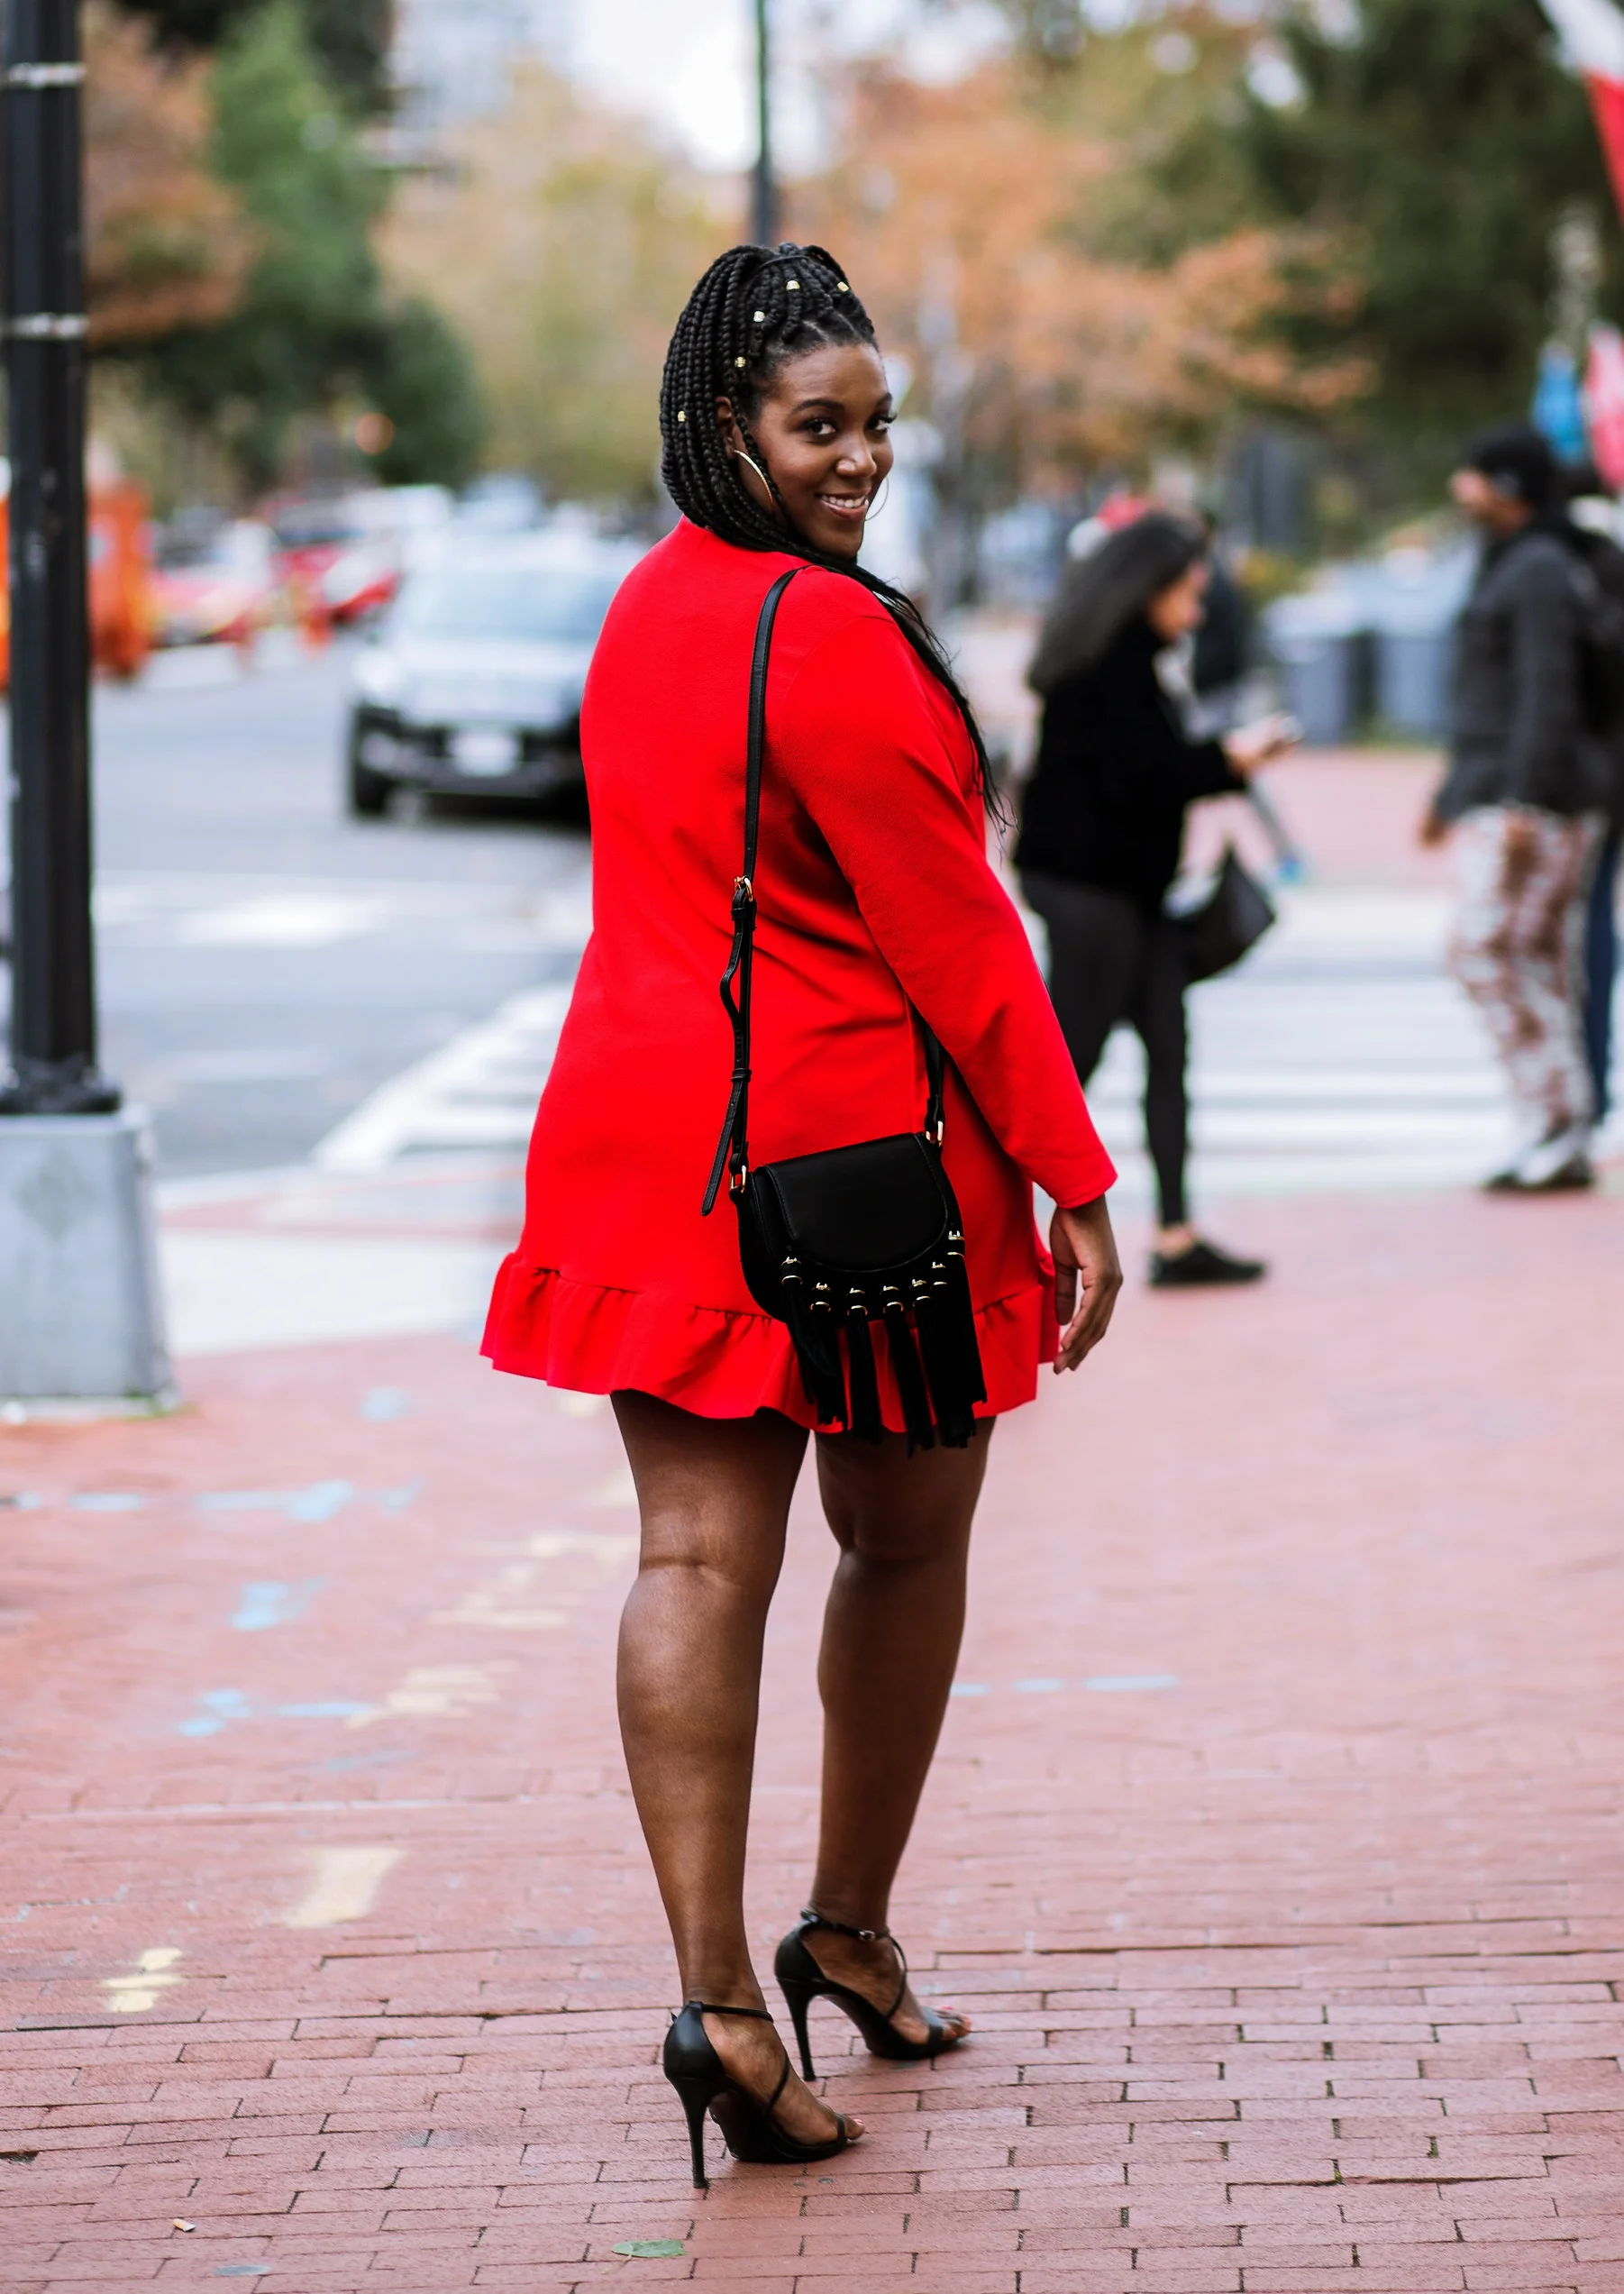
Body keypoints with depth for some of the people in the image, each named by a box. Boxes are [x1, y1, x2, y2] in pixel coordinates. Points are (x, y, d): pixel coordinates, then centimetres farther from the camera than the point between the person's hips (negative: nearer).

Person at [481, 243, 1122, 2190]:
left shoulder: (647, 608, 10)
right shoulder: (832, 637, -17)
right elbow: (953, 936, -16)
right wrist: (1074, 1182, -11)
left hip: (649, 1135, 7)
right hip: (853, 1153, -7)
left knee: (699, 1560, -2)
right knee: (908, 1549, 14)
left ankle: (715, 1988, -12)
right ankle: (850, 1924, 27)